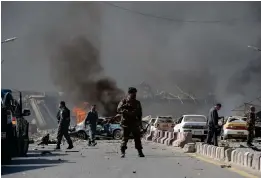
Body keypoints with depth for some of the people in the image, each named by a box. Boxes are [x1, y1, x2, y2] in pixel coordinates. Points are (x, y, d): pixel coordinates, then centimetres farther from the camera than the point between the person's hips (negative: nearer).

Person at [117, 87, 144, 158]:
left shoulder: (137, 103, 14)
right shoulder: (123, 101, 2)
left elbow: (140, 113, 18)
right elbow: (119, 110, -11)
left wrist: (140, 123, 14)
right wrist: (127, 112, -25)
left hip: (135, 123, 3)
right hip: (126, 123, -3)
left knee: (137, 137, 1)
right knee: (125, 138, -4)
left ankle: (140, 152, 8)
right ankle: (122, 152, 2)